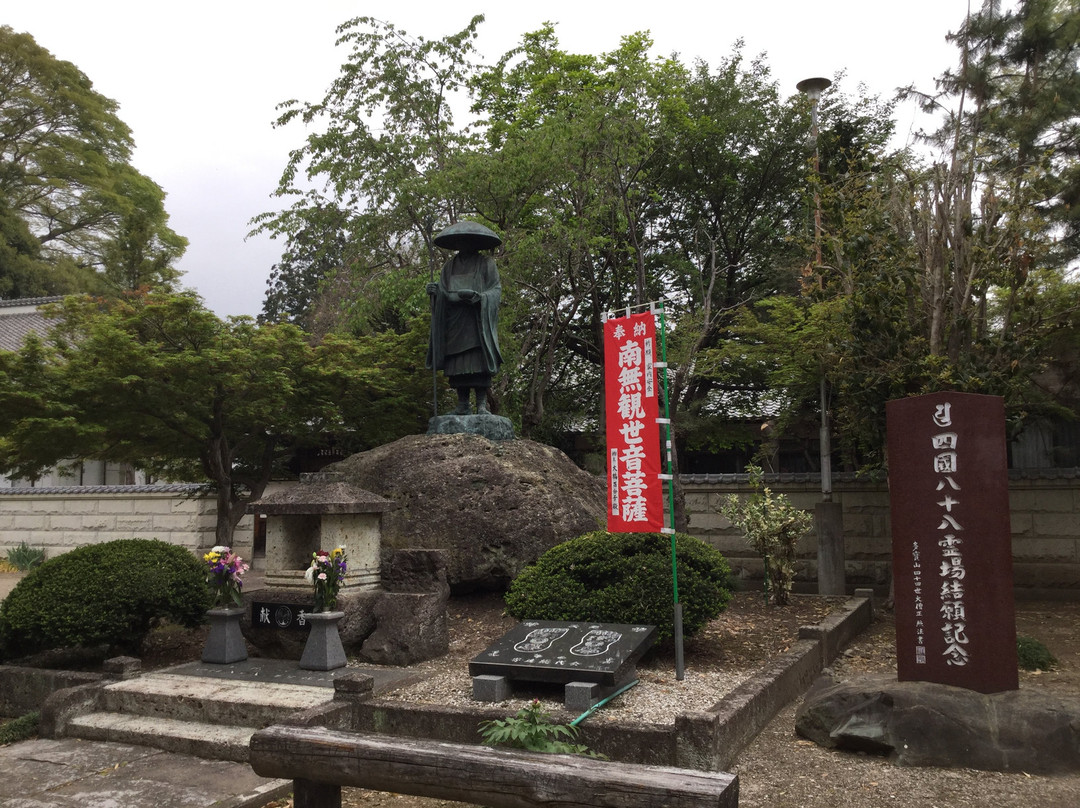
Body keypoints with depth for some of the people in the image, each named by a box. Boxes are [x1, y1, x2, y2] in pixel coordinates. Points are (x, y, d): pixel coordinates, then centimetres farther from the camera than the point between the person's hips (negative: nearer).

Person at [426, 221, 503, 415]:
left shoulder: (486, 263, 9)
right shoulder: (449, 266, 19)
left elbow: (496, 290, 0)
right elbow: (444, 293, 13)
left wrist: (479, 296, -18)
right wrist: (435, 291, -10)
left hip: (478, 321, -3)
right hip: (454, 322, 3)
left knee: (479, 361, -12)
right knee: (457, 364, -2)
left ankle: (482, 404, -12)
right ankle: (462, 405, 1)